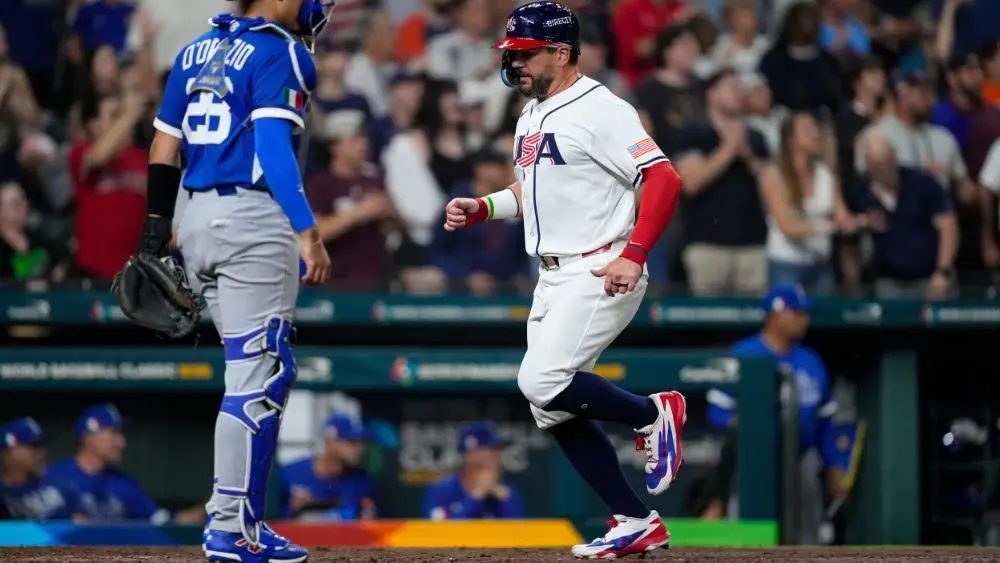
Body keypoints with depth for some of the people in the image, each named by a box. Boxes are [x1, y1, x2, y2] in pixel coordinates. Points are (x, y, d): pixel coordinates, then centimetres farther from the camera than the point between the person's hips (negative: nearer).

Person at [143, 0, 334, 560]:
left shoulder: (195, 52, 15)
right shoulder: (279, 54, -9)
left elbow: (165, 145, 14)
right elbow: (272, 146, -19)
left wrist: (158, 225, 17)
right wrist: (308, 233, -23)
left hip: (199, 220, 8)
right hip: (254, 222, -8)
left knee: (268, 368, 16)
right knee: (258, 374, -4)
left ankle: (242, 517, 14)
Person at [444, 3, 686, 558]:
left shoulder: (599, 111, -13)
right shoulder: (531, 116, 15)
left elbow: (664, 179, -20)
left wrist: (633, 254, -28)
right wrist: (480, 208, 11)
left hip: (601, 274, -10)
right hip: (552, 279, 10)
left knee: (542, 381, -22)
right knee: (552, 409, 5)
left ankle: (653, 413, 0)